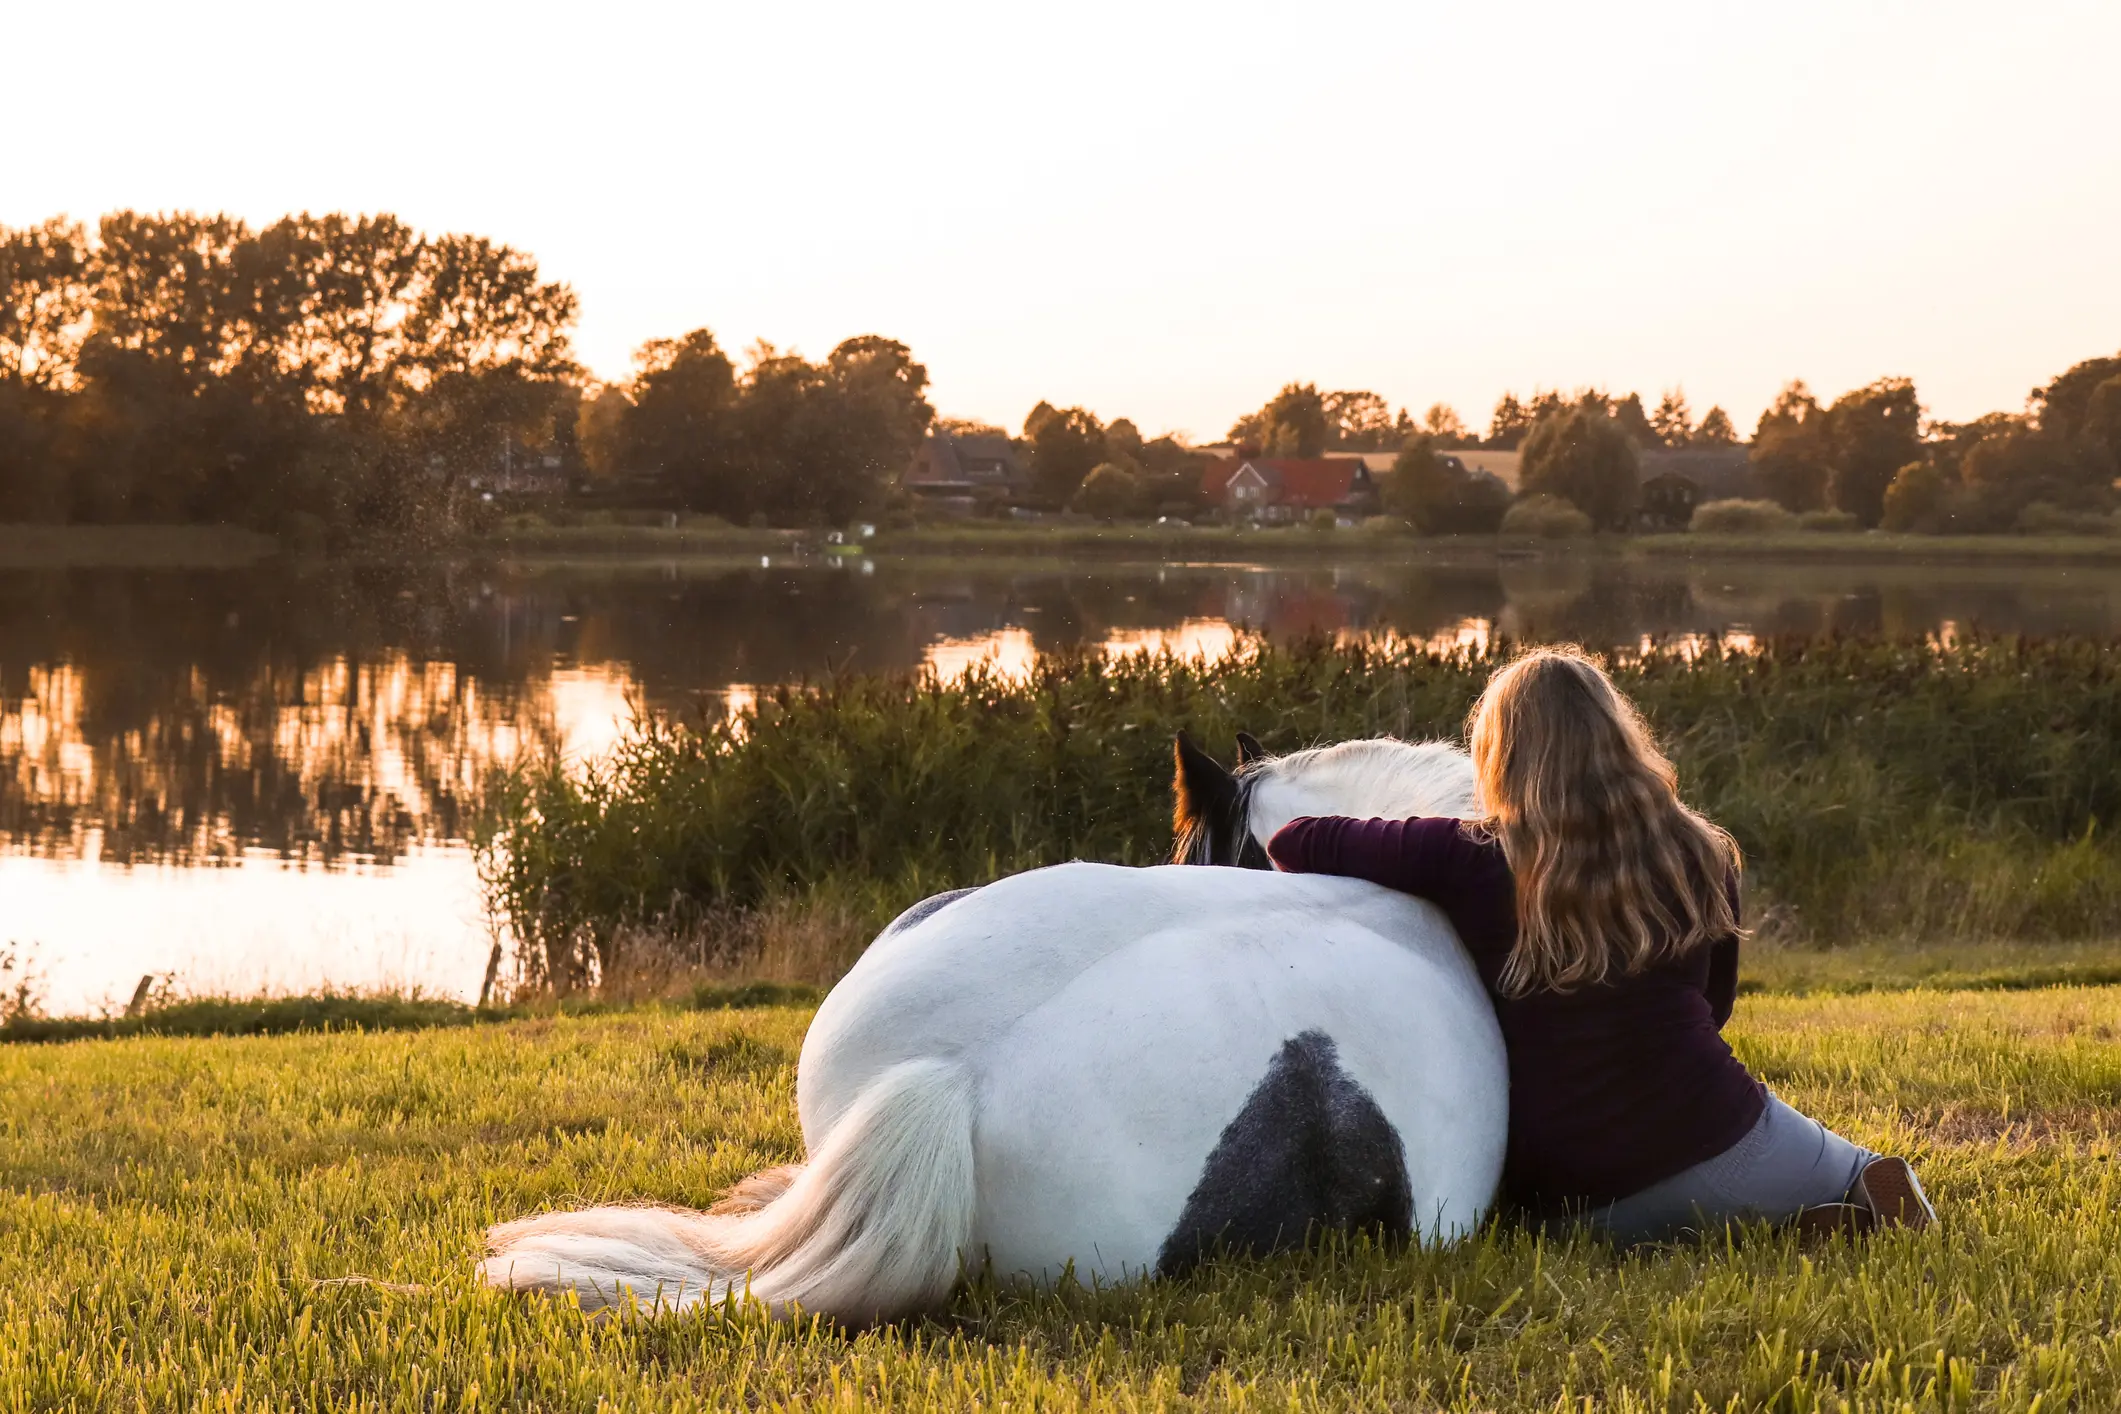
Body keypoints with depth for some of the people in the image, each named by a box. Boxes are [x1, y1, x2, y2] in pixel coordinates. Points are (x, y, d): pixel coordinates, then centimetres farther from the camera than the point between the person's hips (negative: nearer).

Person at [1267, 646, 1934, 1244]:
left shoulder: (1471, 861, -6)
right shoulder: (1699, 854, 2)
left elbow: (1296, 843, 1)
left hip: (1561, 1193, 1)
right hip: (1713, 1142, 0)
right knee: (1869, 1177, 26)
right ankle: (1865, 1195, -9)